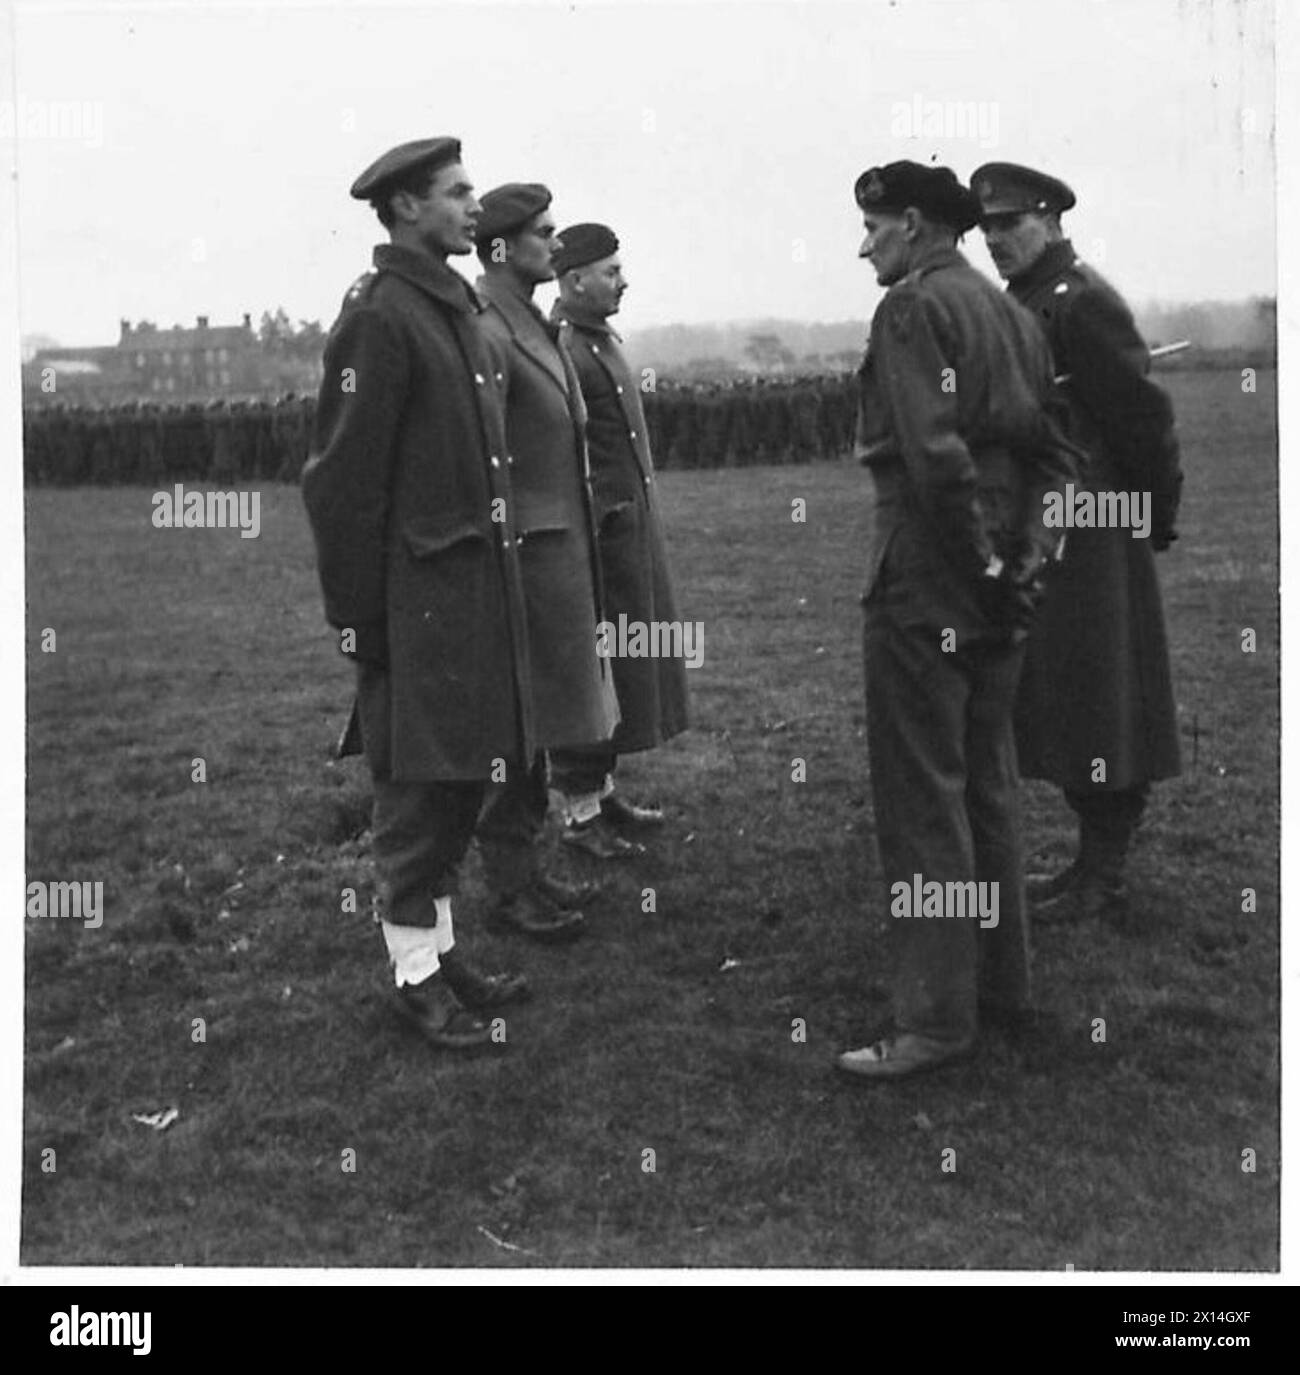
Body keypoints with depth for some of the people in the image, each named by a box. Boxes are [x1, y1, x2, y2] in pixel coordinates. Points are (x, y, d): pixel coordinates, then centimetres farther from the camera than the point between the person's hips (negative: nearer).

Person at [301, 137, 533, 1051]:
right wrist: (356, 616, -15)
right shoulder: (379, 316, -13)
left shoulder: (456, 306, 14)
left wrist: (499, 579, 16)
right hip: (421, 590, -9)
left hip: (480, 580, 9)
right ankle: (416, 972, 14)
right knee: (420, 787, 1)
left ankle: (443, 946, 27)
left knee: (463, 778, 15)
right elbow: (343, 479, -15)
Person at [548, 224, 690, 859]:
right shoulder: (558, 350, -16)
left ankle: (601, 787, 25)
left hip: (633, 526, 10)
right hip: (597, 532, -10)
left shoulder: (603, 342, 14)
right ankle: (578, 811, 7)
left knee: (627, 665, 14)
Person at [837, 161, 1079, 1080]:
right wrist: (1026, 553, 4)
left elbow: (935, 452, -21)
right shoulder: (1014, 313, 16)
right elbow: (1055, 451, 13)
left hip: (927, 585, -9)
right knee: (988, 781, 17)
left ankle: (938, 1018, 3)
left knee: (922, 796, -3)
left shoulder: (912, 306, -10)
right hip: (1000, 586, 9)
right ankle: (1004, 979, 28)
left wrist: (982, 563, -14)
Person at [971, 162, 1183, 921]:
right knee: (1066, 705, 14)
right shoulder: (1024, 303, 15)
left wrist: (1157, 519, -9)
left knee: (1100, 706, -2)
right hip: (1044, 537, 9)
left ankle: (1105, 879, 8)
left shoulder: (1081, 302, -14)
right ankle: (1094, 859, 25)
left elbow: (1144, 412, -16)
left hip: (1093, 538, -9)